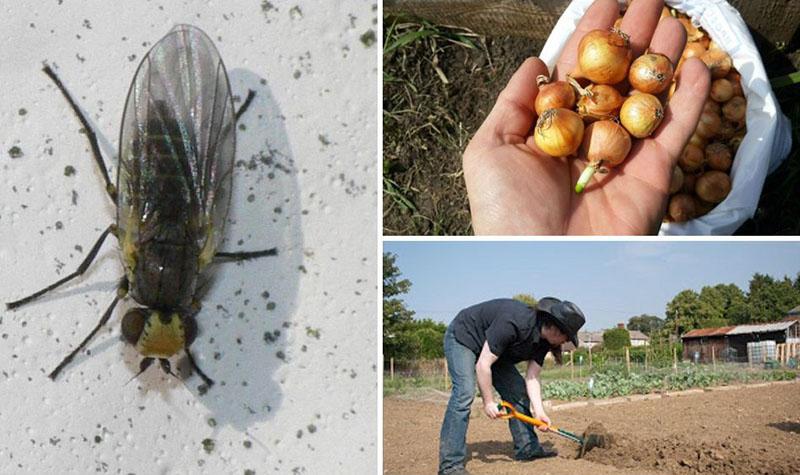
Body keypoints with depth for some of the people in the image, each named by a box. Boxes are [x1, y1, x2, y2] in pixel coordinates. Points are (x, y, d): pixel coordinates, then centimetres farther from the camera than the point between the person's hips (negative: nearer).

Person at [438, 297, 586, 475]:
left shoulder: (543, 340, -10)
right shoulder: (513, 322, -37)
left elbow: (532, 378, -9)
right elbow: (483, 365, -33)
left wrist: (539, 411, -22)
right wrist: (489, 402, -25)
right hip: (462, 338, -9)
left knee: (518, 391, 2)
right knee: (464, 393, -25)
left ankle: (527, 448, 13)